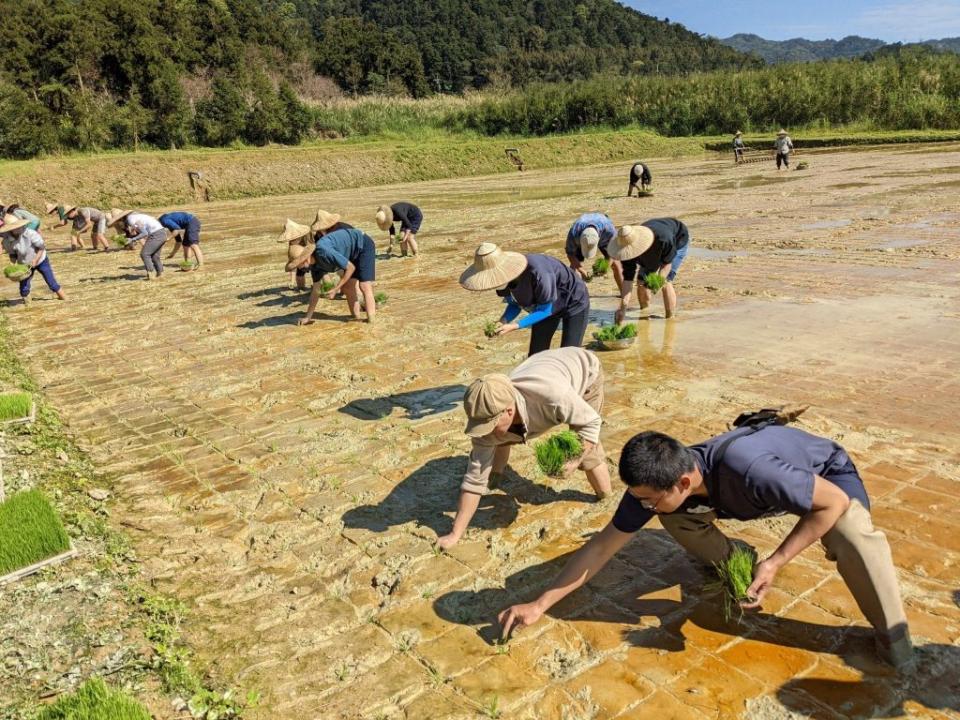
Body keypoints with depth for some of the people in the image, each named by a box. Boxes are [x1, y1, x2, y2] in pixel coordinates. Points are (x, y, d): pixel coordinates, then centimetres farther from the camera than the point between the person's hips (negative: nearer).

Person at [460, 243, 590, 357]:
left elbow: (545, 309, -28)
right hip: (546, 306, 7)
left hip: (573, 302, -6)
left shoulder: (538, 273, -42)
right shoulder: (503, 276, -21)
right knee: (535, 355, 6)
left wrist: (514, 326, -35)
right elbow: (515, 304, -4)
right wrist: (503, 321, -25)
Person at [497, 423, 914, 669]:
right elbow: (603, 545, -18)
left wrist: (774, 563, -35)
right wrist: (540, 605, -20)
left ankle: (895, 643, -11)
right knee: (676, 518, -13)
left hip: (822, 470, -5)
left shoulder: (748, 471, -45)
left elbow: (835, 502, -31)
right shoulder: (657, 484, -26)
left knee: (851, 533, -36)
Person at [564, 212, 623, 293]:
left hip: (603, 237, 0)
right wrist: (582, 271, -37)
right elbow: (570, 254, -25)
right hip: (580, 237, 0)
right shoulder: (573, 233, -43)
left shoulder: (609, 230, -44)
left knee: (616, 264, -6)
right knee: (573, 267, -14)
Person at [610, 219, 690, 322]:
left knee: (666, 281, -19)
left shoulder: (663, 238, -46)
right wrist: (623, 308, -36)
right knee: (641, 281, -3)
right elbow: (628, 279, -31)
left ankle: (670, 317, -7)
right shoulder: (629, 252, -33)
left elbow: (667, 261, -29)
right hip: (655, 249, 4)